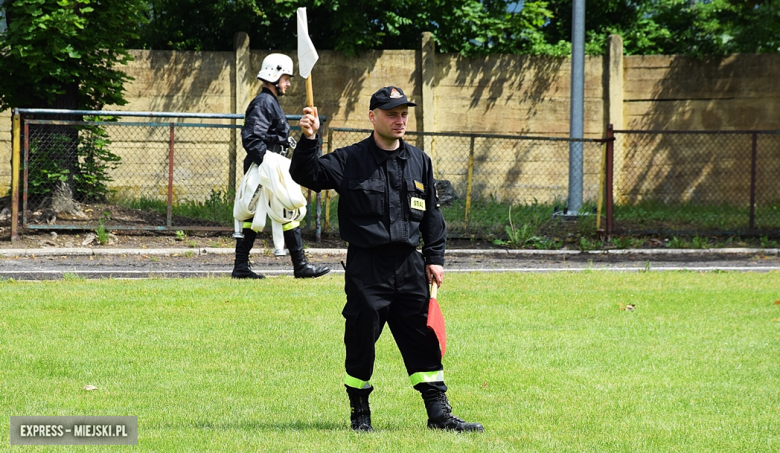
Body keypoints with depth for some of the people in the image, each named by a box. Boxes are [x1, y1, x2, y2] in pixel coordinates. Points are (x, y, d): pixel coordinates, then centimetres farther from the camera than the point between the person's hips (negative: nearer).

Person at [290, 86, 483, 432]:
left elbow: (431, 213, 16)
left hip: (409, 265, 4)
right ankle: (359, 413, 16)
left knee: (423, 339, 4)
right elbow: (307, 175, -12)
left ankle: (439, 413, 8)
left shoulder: (419, 162, 11)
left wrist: (434, 257, 10)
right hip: (365, 267, -4)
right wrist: (308, 142, -29)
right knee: (361, 339, 0)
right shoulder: (349, 161, -2)